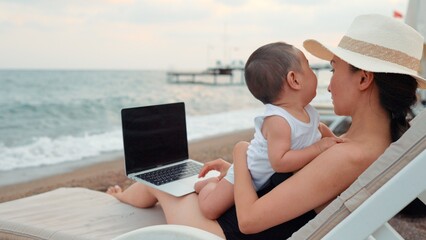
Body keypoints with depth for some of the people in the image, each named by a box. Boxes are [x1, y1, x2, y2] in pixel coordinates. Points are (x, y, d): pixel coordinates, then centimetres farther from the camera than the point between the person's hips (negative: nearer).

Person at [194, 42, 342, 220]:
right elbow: (280, 162, -41)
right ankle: (211, 183, 20)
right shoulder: (277, 120, -35)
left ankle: (219, 181, 31)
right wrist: (318, 148, -36)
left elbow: (319, 128, 16)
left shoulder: (308, 111, -7)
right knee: (210, 209, -12)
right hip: (248, 174, -8)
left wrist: (333, 139, -3)